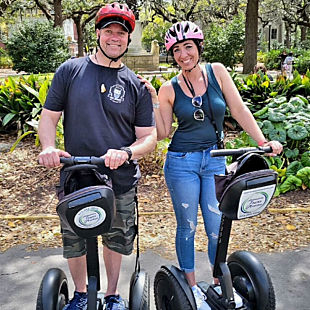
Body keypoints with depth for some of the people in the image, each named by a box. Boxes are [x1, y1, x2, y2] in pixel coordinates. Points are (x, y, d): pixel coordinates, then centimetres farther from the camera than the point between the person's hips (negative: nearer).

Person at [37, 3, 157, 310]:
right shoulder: (70, 70, 2)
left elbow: (149, 136, 0)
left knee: (116, 239, 14)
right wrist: (48, 147, -16)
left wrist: (126, 152, -20)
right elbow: (49, 115, 3)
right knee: (74, 241, 12)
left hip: (120, 181, 1)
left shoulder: (136, 85, 2)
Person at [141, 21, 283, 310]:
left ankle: (220, 282, 29)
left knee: (218, 227, 6)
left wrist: (263, 141, -6)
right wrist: (153, 100, -11)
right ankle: (191, 285, 29)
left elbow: (239, 109, 1)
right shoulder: (169, 89, -4)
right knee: (187, 226, 10)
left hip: (215, 160, 2)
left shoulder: (216, 71, 1)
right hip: (182, 163, -1)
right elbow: (163, 132, -2)